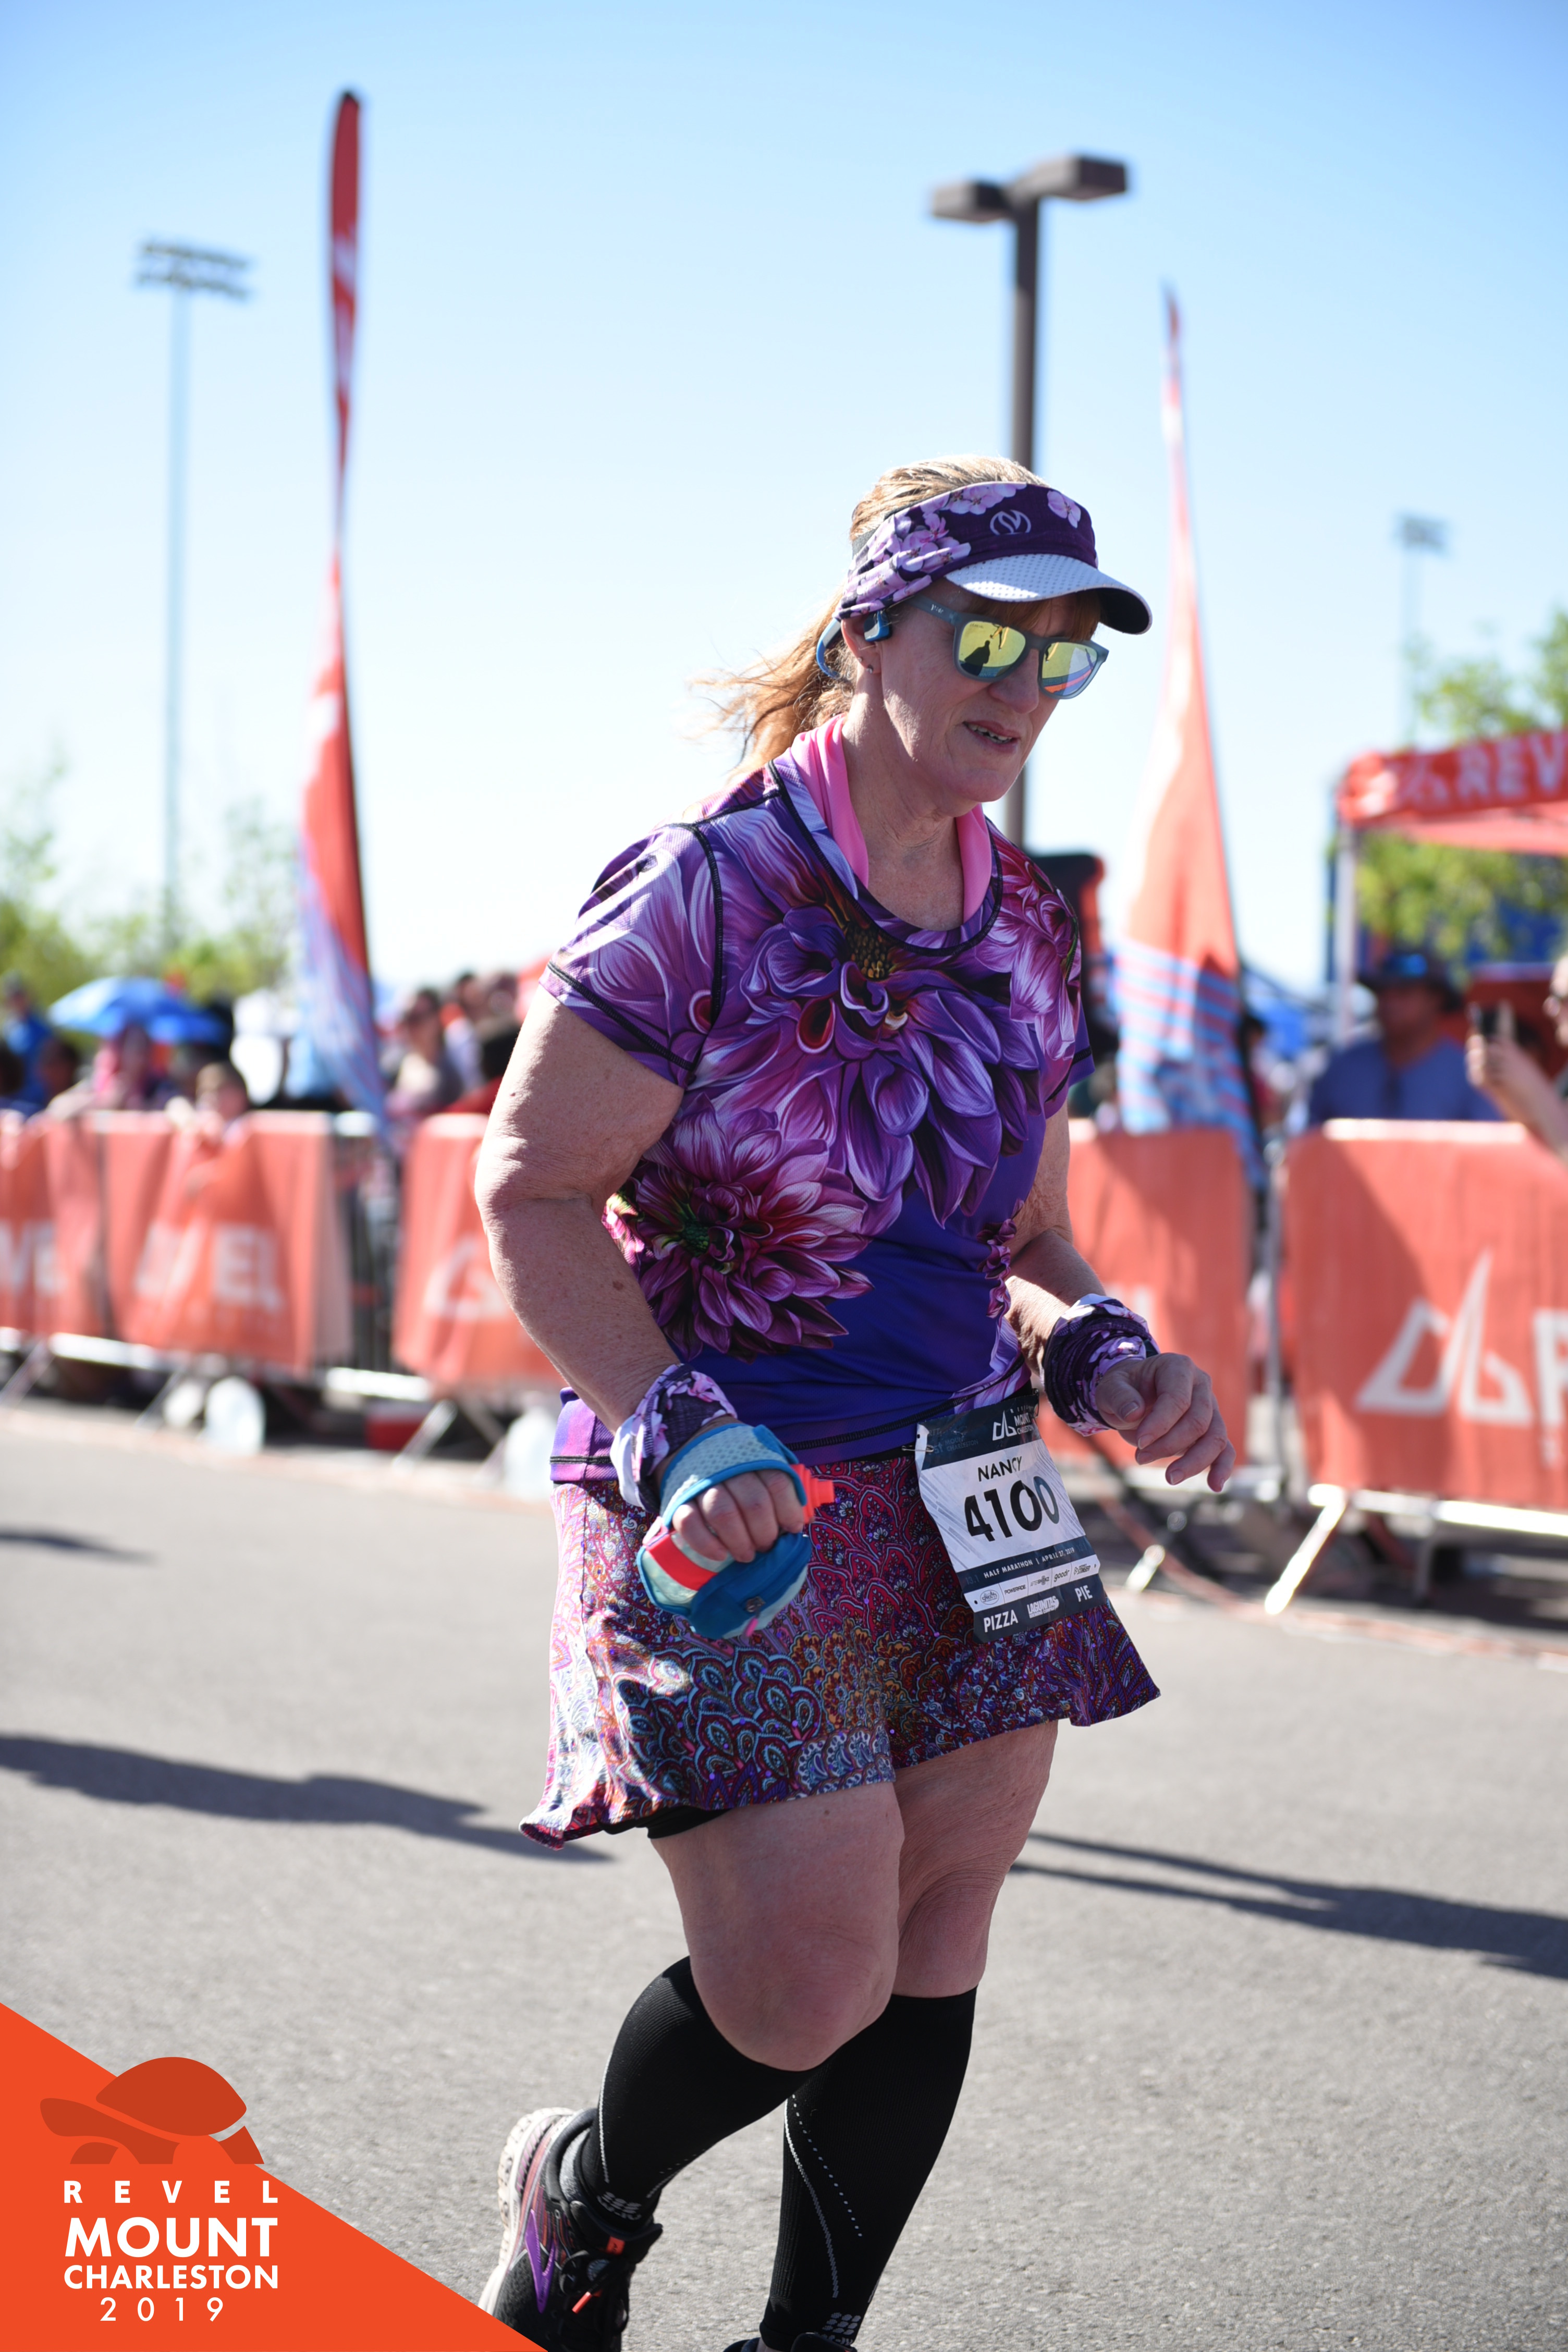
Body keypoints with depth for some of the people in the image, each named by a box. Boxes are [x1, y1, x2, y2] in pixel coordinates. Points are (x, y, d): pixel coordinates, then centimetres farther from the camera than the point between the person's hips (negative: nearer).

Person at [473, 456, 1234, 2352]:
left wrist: (1099, 1352, -2)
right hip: (730, 1516, -7)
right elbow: (532, 1195, -11)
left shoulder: (1024, 933, 11)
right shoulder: (706, 890, -11)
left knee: (933, 1951, 8)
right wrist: (679, 1429, -23)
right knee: (805, 1998, -9)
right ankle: (584, 2198, 24)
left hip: (963, 1506, 7)